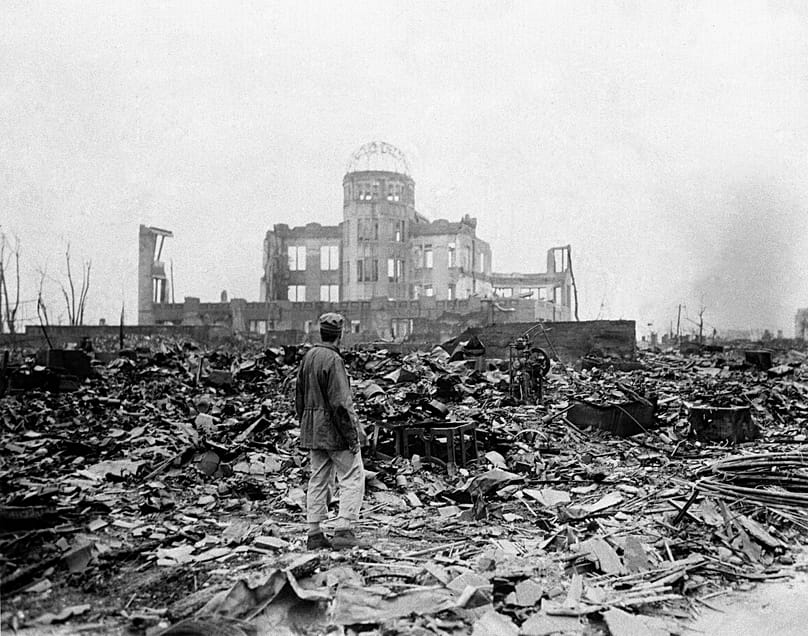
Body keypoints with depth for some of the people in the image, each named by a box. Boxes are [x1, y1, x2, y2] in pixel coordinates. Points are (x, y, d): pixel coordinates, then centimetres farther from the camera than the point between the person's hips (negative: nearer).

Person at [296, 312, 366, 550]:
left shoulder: (308, 356, 9)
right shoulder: (333, 360, -17)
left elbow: (299, 397, 15)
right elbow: (340, 403, -20)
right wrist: (353, 436, -16)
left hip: (313, 431, 8)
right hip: (334, 430, -8)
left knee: (318, 480, 13)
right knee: (352, 479, 0)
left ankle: (314, 534, 16)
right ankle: (343, 531, -3)